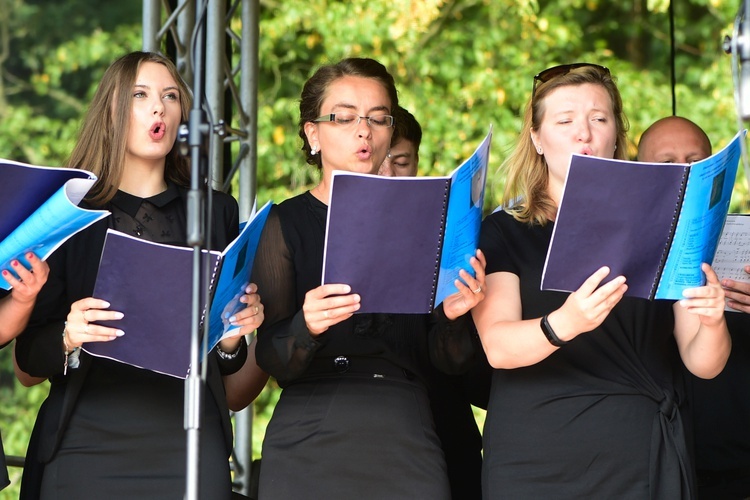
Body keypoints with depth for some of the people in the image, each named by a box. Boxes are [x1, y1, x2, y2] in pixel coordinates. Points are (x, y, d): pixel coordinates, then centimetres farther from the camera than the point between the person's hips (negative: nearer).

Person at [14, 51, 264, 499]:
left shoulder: (217, 211, 12)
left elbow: (228, 364, 14)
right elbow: (29, 355, 2)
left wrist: (233, 336, -7)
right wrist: (67, 339, -19)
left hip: (190, 443, 2)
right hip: (86, 441, -1)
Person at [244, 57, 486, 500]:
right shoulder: (286, 224, 4)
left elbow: (452, 362, 5)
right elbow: (273, 362, -6)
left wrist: (453, 316, -16)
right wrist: (307, 326, -26)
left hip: (407, 450, 2)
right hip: (310, 443, -2)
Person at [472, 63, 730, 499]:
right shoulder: (502, 233, 3)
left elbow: (703, 364, 3)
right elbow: (498, 346, -14)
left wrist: (711, 322, -19)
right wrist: (564, 324, -33)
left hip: (644, 461, 2)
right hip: (537, 461, -2)